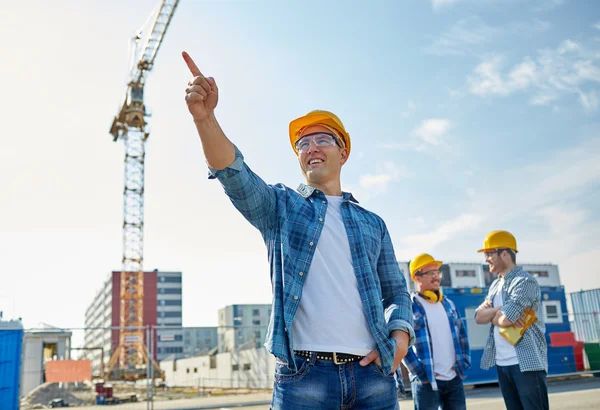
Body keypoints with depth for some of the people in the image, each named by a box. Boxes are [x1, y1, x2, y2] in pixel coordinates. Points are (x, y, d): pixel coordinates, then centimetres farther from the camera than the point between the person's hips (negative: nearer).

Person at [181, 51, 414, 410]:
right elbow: (235, 175, -8)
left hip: (373, 375, 3)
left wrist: (401, 335, -2)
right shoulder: (281, 206, 10)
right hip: (303, 375, -2)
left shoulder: (372, 224, 17)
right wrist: (205, 117, -25)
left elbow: (396, 292, 19)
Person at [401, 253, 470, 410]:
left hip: (454, 379, 6)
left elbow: (462, 336, 19)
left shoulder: (448, 304, 14)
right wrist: (421, 374, -13)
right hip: (427, 382, -6)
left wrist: (464, 365, 9)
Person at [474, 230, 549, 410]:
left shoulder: (525, 281, -12)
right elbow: (479, 317, 5)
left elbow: (504, 320, -21)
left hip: (526, 362, -8)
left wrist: (491, 314, 0)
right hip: (502, 363, 8)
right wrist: (500, 310, -11)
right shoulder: (495, 285, 15)